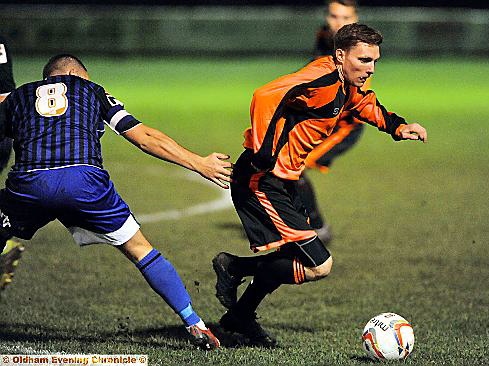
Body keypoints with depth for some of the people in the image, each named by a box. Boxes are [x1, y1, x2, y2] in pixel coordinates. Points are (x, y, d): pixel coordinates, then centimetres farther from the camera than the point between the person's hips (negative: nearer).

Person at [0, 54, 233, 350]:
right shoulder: (92, 91, 26)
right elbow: (144, 137, 19)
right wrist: (199, 164, 20)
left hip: (27, 183, 0)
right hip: (84, 179, 0)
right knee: (140, 250, 15)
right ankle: (195, 326, 12)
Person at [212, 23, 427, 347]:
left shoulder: (346, 88, 11)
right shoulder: (322, 82, -19)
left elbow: (370, 108, 34)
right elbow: (266, 98, -32)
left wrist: (398, 127, 15)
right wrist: (263, 154, -31)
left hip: (284, 183, 10)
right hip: (263, 182, -10)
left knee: (296, 258, 24)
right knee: (319, 265, -13)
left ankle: (240, 317, 36)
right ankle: (234, 267, 1)